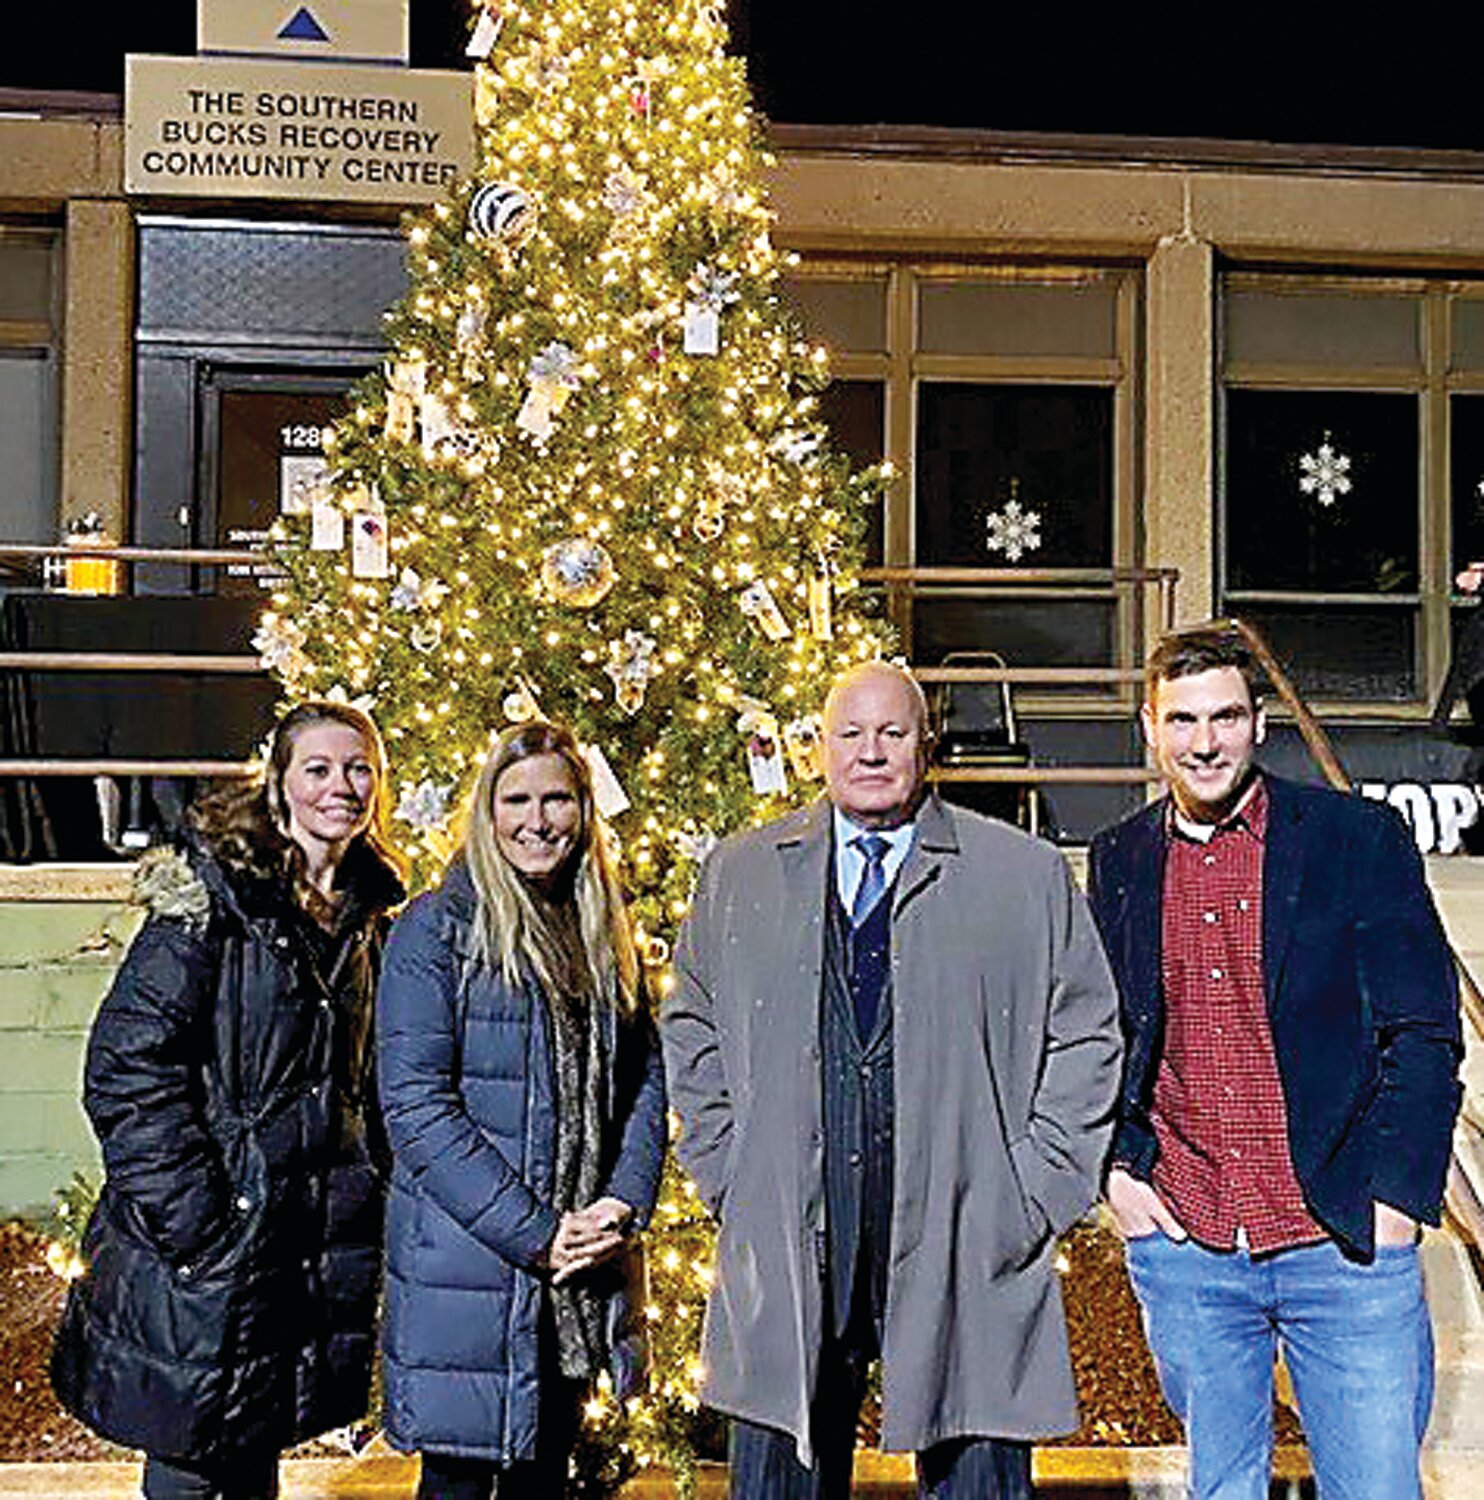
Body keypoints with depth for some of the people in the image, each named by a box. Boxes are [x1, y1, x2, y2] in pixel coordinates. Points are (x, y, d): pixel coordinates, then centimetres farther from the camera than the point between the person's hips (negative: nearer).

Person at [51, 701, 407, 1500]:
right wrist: (188, 1218, -19)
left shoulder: (374, 914, 9)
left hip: (326, 1247, 6)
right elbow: (126, 1066, -16)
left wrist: (373, 1192, 10)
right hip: (209, 1249, -5)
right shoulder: (214, 895, -12)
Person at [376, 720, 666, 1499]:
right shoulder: (435, 929, -8)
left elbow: (644, 1080, 11)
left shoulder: (604, 936, 11)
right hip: (466, 1262, -5)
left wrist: (621, 1206, -6)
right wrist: (533, 1231, -16)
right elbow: (414, 1104, -14)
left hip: (579, 1263, 6)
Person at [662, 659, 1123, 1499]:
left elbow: (1086, 1034, 6)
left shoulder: (1028, 875, 4)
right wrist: (725, 1173, 7)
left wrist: (1038, 1193, -1)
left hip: (967, 1249, -1)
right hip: (787, 1249, 2)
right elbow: (693, 1029, 17)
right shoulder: (740, 873, 10)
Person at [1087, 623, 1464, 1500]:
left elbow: (1426, 1032, -2)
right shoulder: (1121, 861, 7)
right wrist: (1116, 1168, 4)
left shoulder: (1359, 839, -2)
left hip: (1344, 1241, -2)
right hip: (1182, 1245, 3)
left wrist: (1394, 1196, -9)